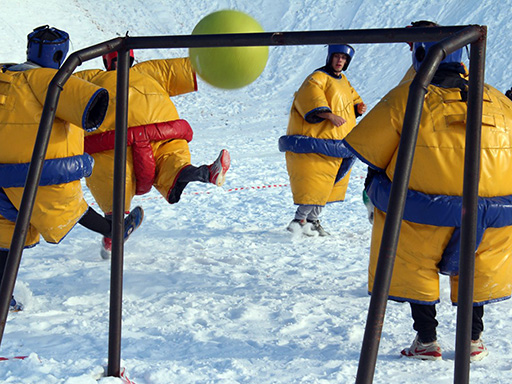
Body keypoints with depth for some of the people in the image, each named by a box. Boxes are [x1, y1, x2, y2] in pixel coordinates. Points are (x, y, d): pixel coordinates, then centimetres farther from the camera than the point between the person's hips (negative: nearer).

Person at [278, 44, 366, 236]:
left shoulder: (344, 82, 19)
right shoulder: (318, 78, -9)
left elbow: (352, 100, 32)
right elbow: (310, 98, -25)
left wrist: (358, 107, 8)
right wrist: (329, 114, -38)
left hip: (338, 146, 9)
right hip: (317, 142, -9)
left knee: (326, 184, 12)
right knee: (312, 183, -14)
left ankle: (313, 220, 21)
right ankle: (300, 220, -7)